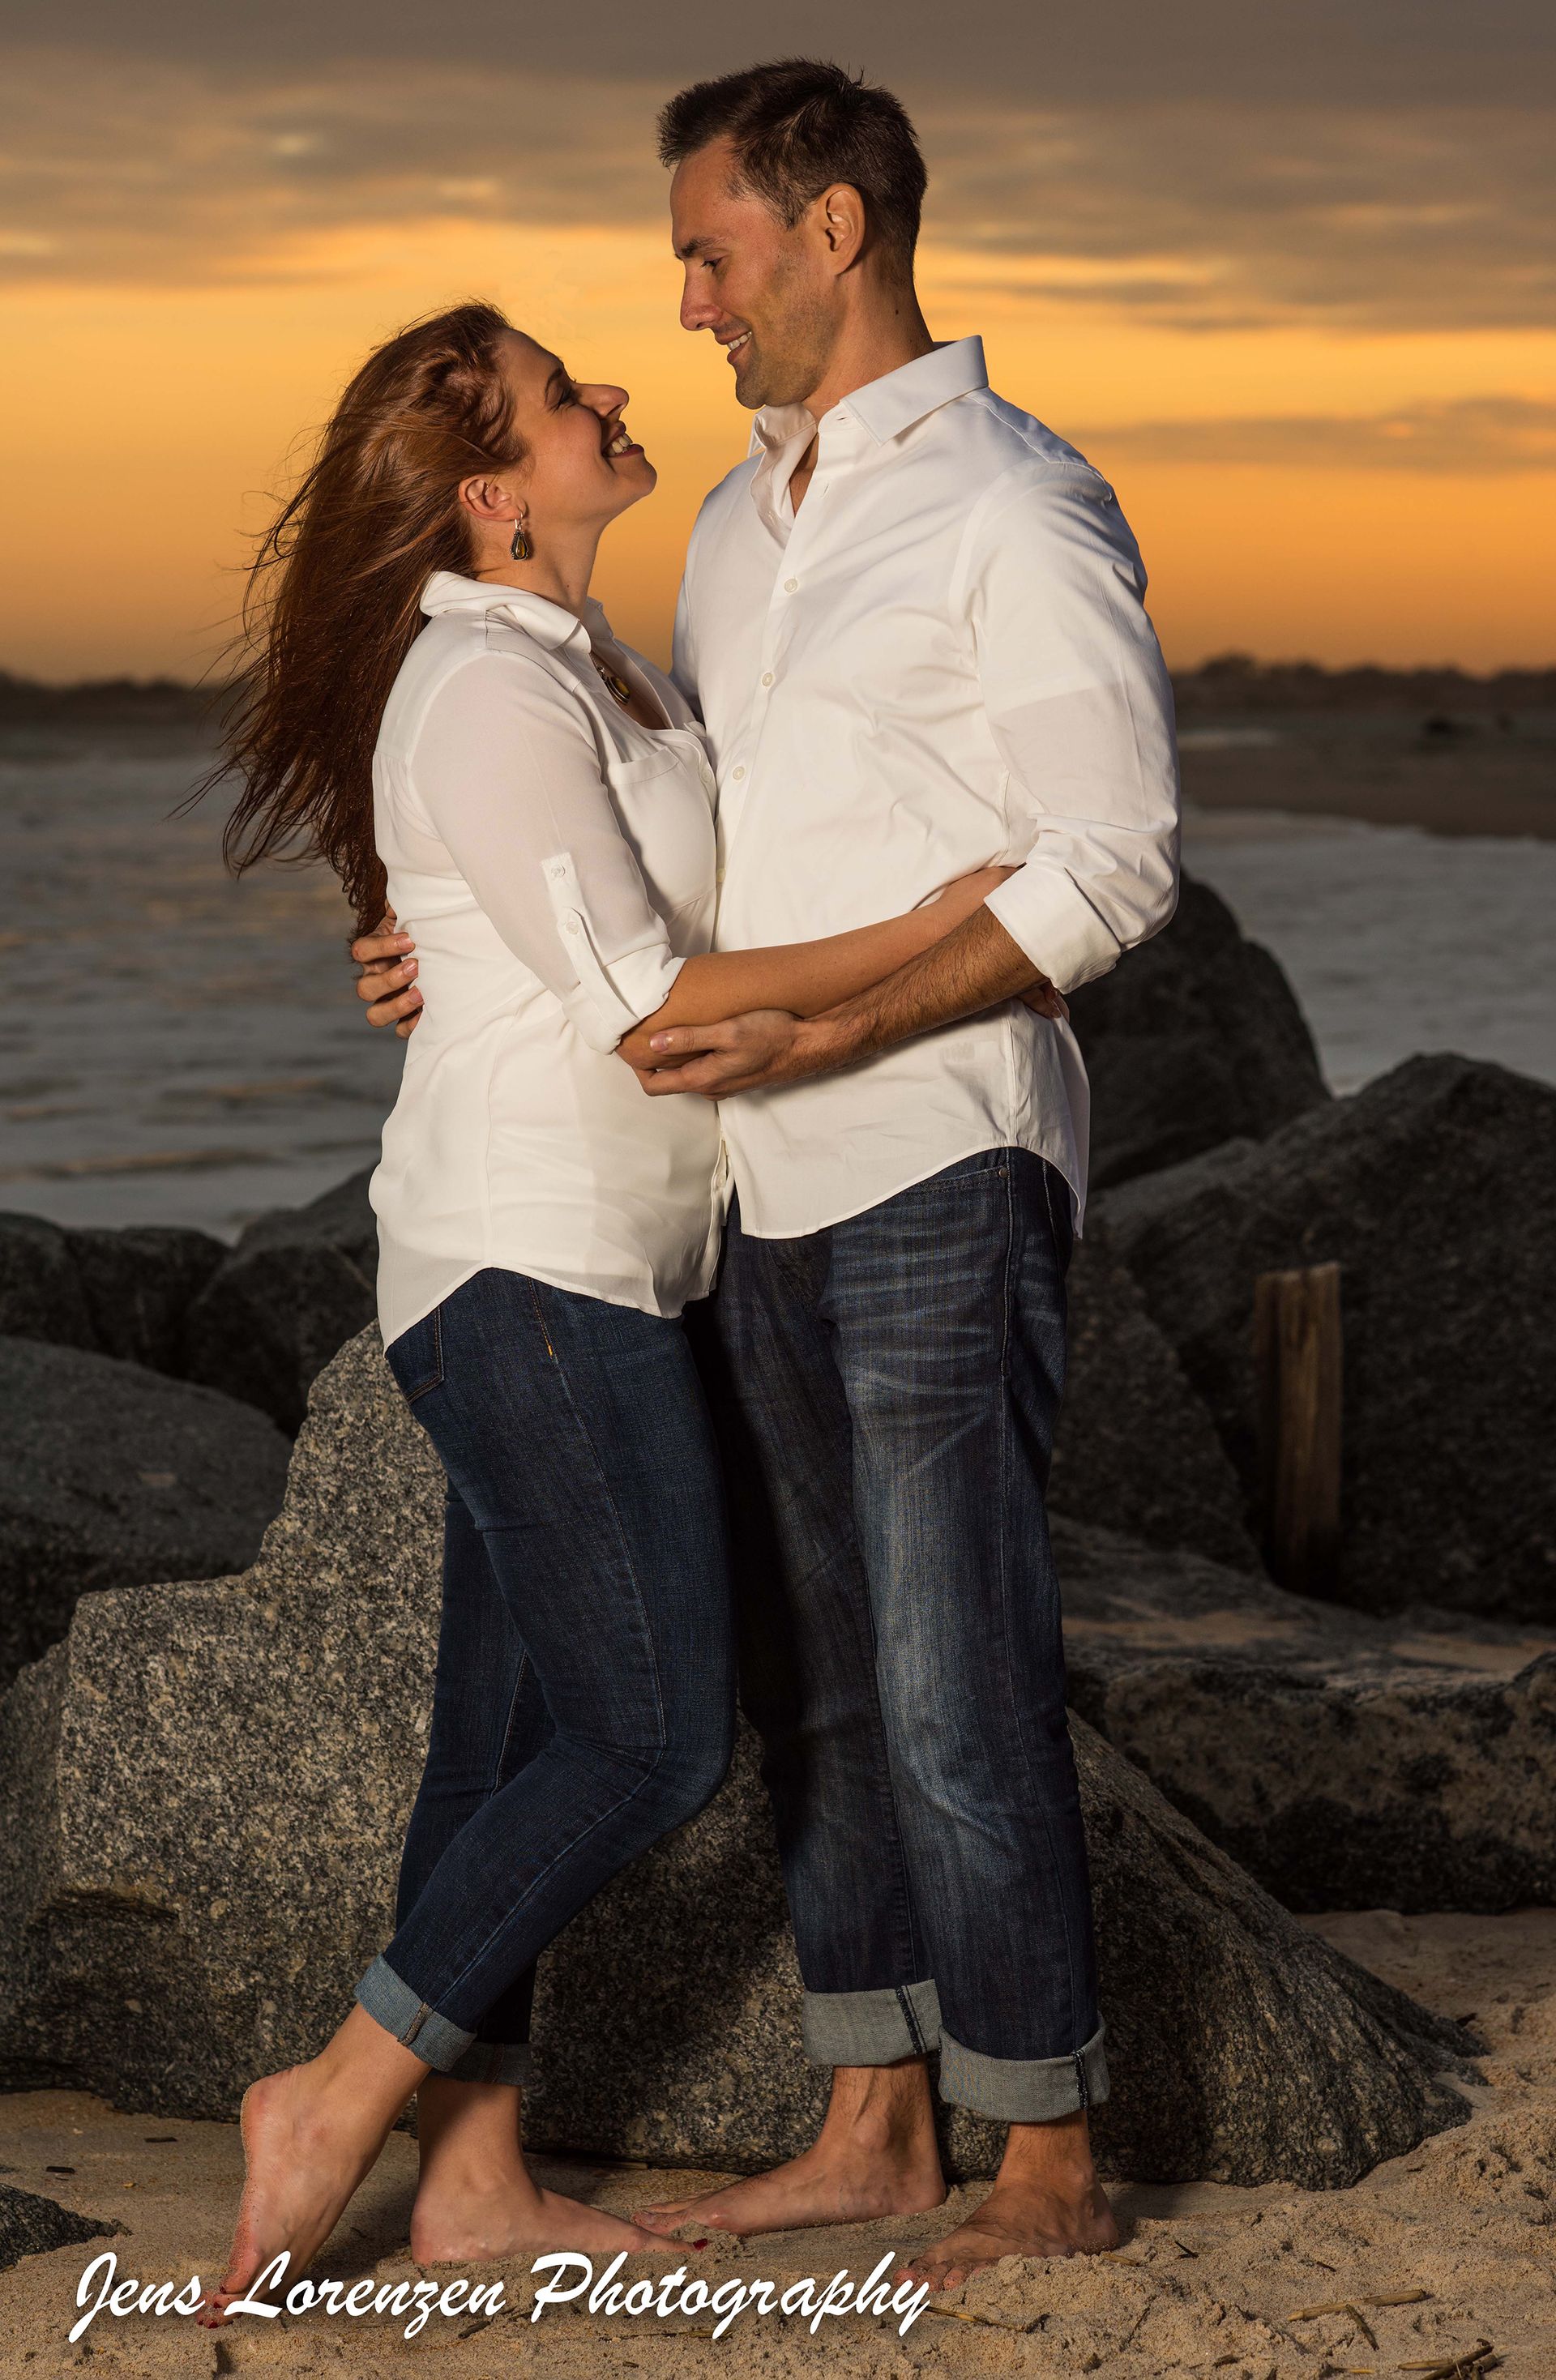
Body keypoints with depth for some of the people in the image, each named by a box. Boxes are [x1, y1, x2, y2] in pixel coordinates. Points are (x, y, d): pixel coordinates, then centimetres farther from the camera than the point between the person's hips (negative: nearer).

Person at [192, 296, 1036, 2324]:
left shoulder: (583, 662, 13)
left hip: (581, 1265, 10)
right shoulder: (488, 696, -17)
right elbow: (646, 1001, -19)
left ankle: (476, 2178, 16)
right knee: (655, 1735, -10)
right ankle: (337, 2104, -2)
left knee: (515, 1733, 10)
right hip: (531, 1260, -10)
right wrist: (941, 930, -16)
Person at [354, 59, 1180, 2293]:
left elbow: (1110, 868, -15)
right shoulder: (740, 522, 17)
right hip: (770, 1190, 8)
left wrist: (823, 1032, -21)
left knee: (959, 1689, -7)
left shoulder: (1017, 509, -10)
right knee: (814, 1673, 12)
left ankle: (1051, 2169, 2)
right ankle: (875, 2126, 21)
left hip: (939, 1170, -8)